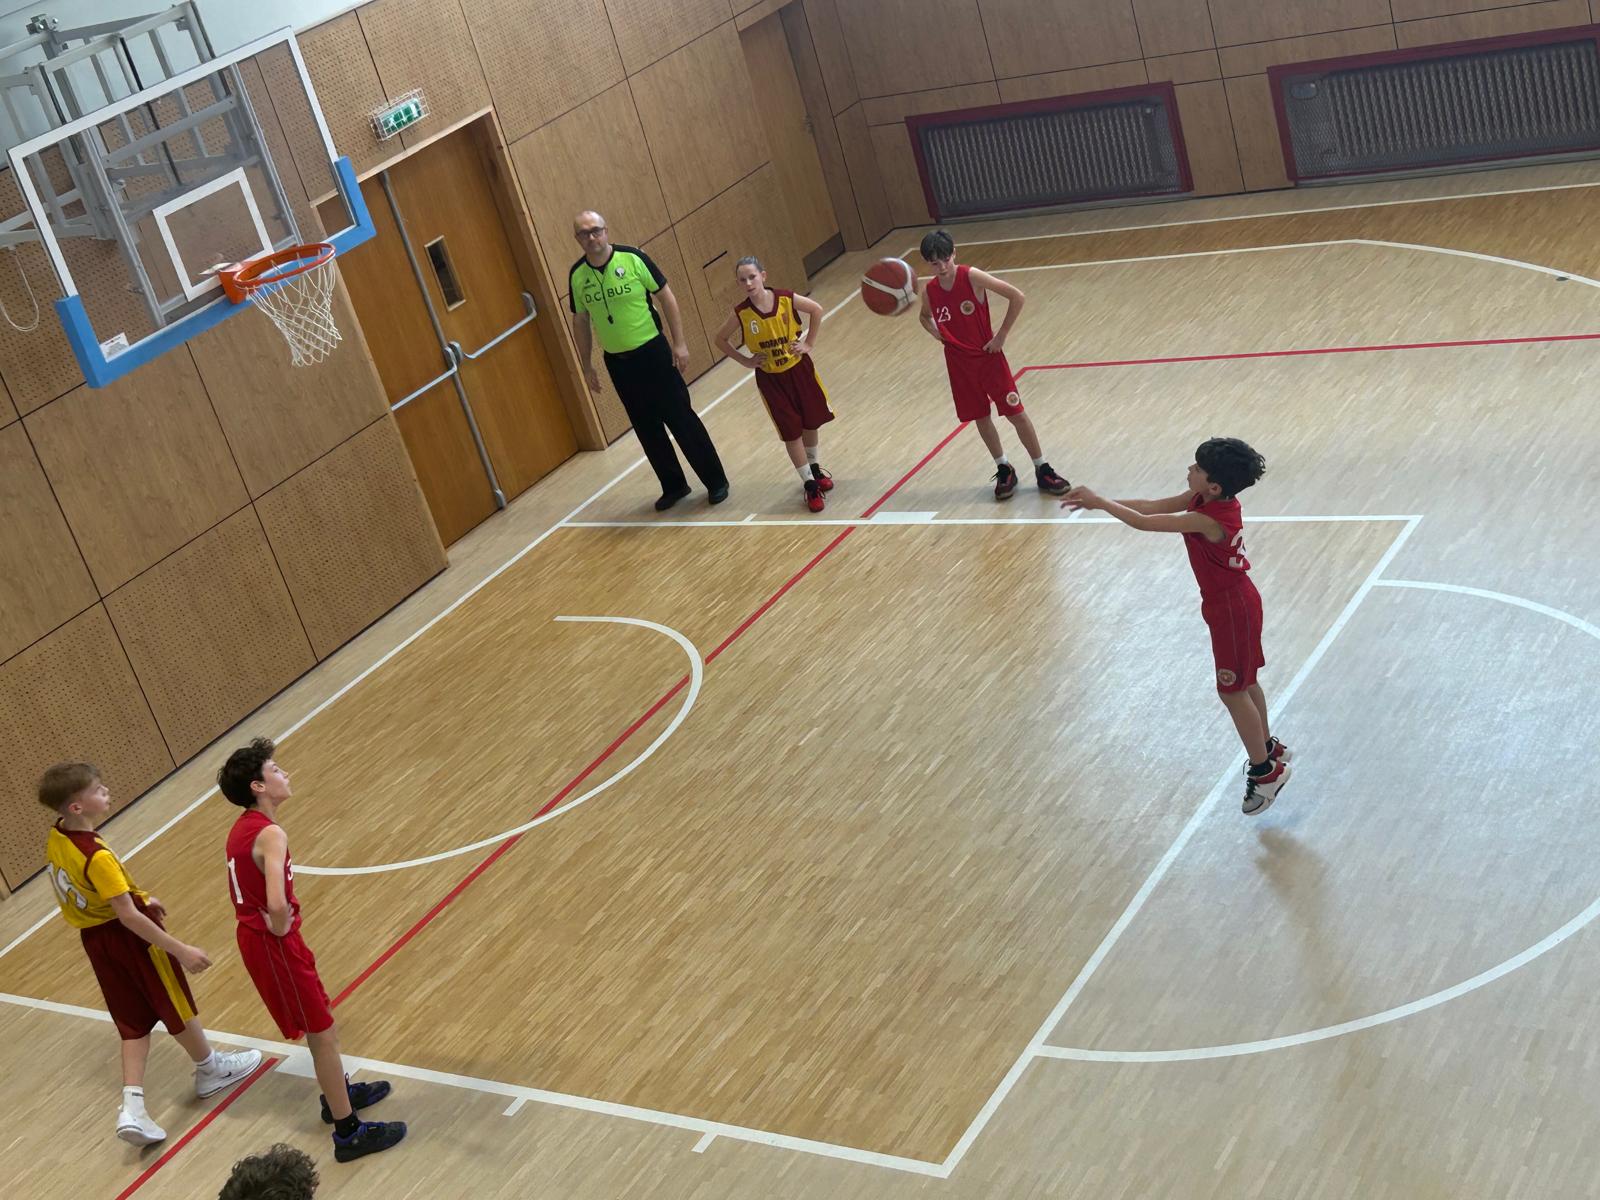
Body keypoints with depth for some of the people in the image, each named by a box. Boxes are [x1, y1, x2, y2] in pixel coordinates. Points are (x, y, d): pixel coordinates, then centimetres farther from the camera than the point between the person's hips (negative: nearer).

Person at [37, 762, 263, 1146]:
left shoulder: (56, 838, -5)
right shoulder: (96, 857, -32)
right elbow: (127, 915, -31)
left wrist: (140, 899, 21)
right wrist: (180, 950, -29)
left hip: (94, 938, 8)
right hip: (129, 937, -8)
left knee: (134, 1023, 15)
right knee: (175, 1006, 16)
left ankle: (132, 1107, 5)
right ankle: (210, 1069, 37)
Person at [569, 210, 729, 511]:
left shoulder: (632, 258, -13)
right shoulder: (577, 275, -2)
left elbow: (666, 297, -7)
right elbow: (581, 322, 9)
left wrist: (679, 343, -10)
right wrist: (586, 365, 9)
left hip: (652, 353, -3)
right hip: (617, 362, 4)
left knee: (681, 418, 1)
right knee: (647, 428, 11)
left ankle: (716, 481, 14)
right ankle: (674, 486, 27)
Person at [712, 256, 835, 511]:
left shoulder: (786, 298, -17)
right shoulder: (741, 313, -17)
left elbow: (816, 310, 1)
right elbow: (720, 339, -1)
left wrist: (809, 343, -2)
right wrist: (745, 361, -6)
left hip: (799, 369, 1)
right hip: (771, 379, -1)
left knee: (811, 422, 16)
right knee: (791, 432, 3)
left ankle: (814, 468, 41)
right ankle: (809, 484, 15)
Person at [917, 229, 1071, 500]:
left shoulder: (972, 277, -18)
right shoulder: (930, 291, -5)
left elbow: (1017, 296, -17)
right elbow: (925, 316, 19)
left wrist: (1002, 335, -14)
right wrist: (935, 332, -3)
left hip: (989, 356, -4)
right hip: (959, 363, 4)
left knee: (1015, 413, -1)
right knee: (980, 417, 12)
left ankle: (1043, 470, 11)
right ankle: (1004, 470, 29)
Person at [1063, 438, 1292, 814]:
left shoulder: (1209, 519, -33)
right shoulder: (1208, 498, -7)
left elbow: (1144, 523, -30)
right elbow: (1153, 506, -2)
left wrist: (1098, 502, -19)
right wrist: (1098, 502, -9)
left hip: (1231, 608, -9)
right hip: (1234, 600, 9)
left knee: (1232, 691, 4)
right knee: (1244, 682, 23)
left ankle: (1265, 770, 17)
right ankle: (1268, 748, 41)